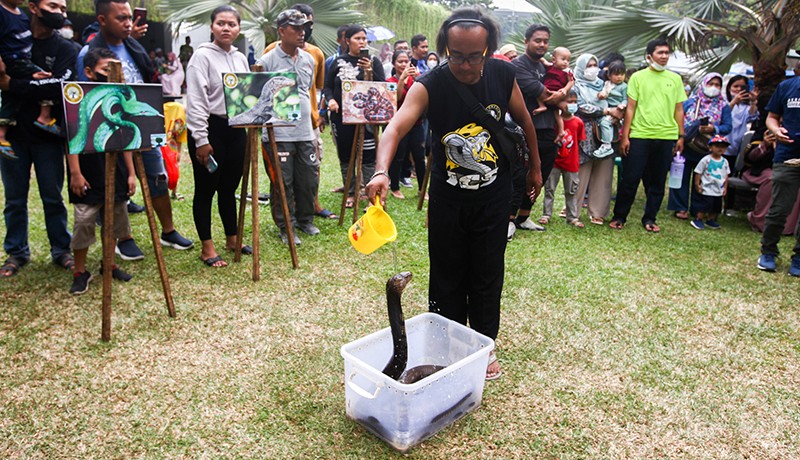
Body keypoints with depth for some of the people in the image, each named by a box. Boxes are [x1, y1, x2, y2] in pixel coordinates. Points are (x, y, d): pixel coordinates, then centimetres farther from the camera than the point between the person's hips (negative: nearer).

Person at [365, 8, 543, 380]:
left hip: (494, 197, 2)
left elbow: (523, 119, 7)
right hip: (447, 199, -1)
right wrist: (381, 171, -52)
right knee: (447, 276, 10)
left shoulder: (503, 75, -10)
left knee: (487, 275, 11)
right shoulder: (429, 85, -19)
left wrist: (535, 168, 14)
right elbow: (396, 127, -34)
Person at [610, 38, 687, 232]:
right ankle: (619, 217, 12)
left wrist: (681, 136, 8)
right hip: (639, 136, -3)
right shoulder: (638, 77, 3)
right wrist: (625, 136, -6)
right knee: (630, 179, -1)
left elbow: (679, 110, 13)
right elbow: (630, 108, 0)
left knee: (658, 182, 8)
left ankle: (649, 219, 19)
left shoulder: (675, 79, 11)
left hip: (667, 137, 3)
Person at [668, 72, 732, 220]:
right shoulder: (691, 101, 7)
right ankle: (680, 207, 9)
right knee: (682, 177, 0)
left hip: (706, 151, 1)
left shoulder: (723, 106, 7)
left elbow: (727, 126, -1)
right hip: (686, 147, -1)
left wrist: (713, 129, -19)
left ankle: (697, 209, 19)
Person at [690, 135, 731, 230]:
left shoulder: (724, 162, 5)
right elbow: (698, 172, -8)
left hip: (719, 191, 6)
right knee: (704, 206, -5)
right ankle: (697, 220, 8)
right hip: (707, 190, -6)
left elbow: (726, 175, 13)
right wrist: (697, 184, -10)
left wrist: (725, 187, 10)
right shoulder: (706, 160, -11)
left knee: (716, 207, 14)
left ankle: (710, 220, 28)